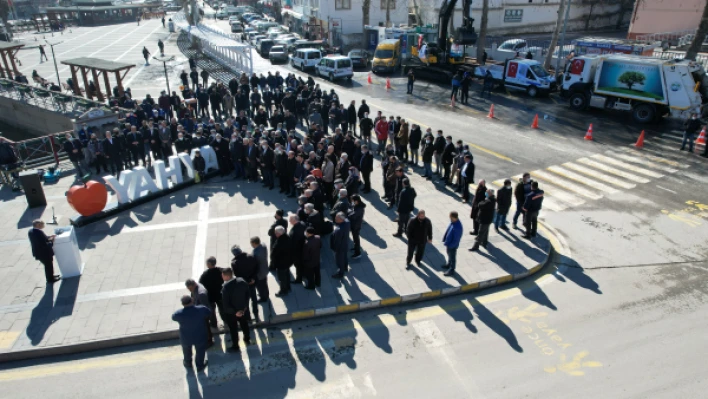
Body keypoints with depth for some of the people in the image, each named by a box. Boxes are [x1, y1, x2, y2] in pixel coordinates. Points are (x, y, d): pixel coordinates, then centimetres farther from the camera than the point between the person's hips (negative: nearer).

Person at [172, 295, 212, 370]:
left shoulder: (178, 314, -30)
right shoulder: (202, 309, -28)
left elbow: (174, 317, -5)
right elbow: (208, 313, -6)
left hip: (185, 338, 1)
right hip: (199, 336, -1)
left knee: (187, 350, 32)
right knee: (200, 350, 28)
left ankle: (188, 363, 57)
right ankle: (200, 366, 48)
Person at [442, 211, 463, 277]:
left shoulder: (458, 227, -36)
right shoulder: (453, 222, -10)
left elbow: (456, 239, -28)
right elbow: (448, 230, 5)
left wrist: (450, 245, -20)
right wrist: (444, 239, 8)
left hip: (453, 245, -8)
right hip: (448, 243, 8)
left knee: (452, 257, 13)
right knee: (449, 255, 29)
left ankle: (451, 270, 33)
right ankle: (449, 265, 52)